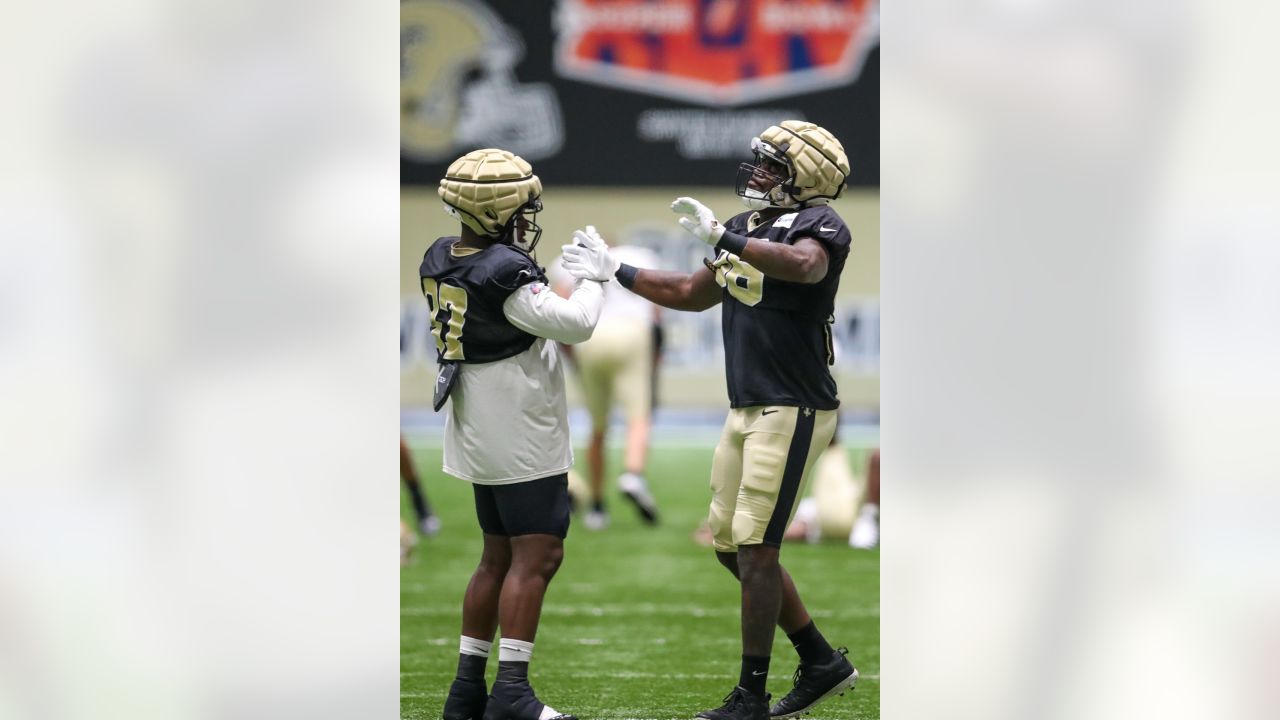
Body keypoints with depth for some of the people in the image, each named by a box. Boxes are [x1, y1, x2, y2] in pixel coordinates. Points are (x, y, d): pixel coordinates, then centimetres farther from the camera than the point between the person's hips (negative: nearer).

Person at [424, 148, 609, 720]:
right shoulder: (503, 273, -22)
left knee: (498, 556, 16)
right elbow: (573, 324, -21)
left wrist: (566, 273, 12)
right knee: (537, 557, -6)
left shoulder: (440, 262, 5)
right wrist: (594, 275, -5)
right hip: (523, 437, -9)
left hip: (481, 437, 9)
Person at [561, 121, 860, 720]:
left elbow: (802, 265, -37)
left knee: (755, 549, -7)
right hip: (747, 410, 9)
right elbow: (691, 294, 28)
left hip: (793, 411, -9)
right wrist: (614, 273, 28)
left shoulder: (817, 226, -12)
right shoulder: (747, 229, 14)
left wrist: (722, 237, -35)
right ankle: (821, 661, 23)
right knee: (731, 545, 12)